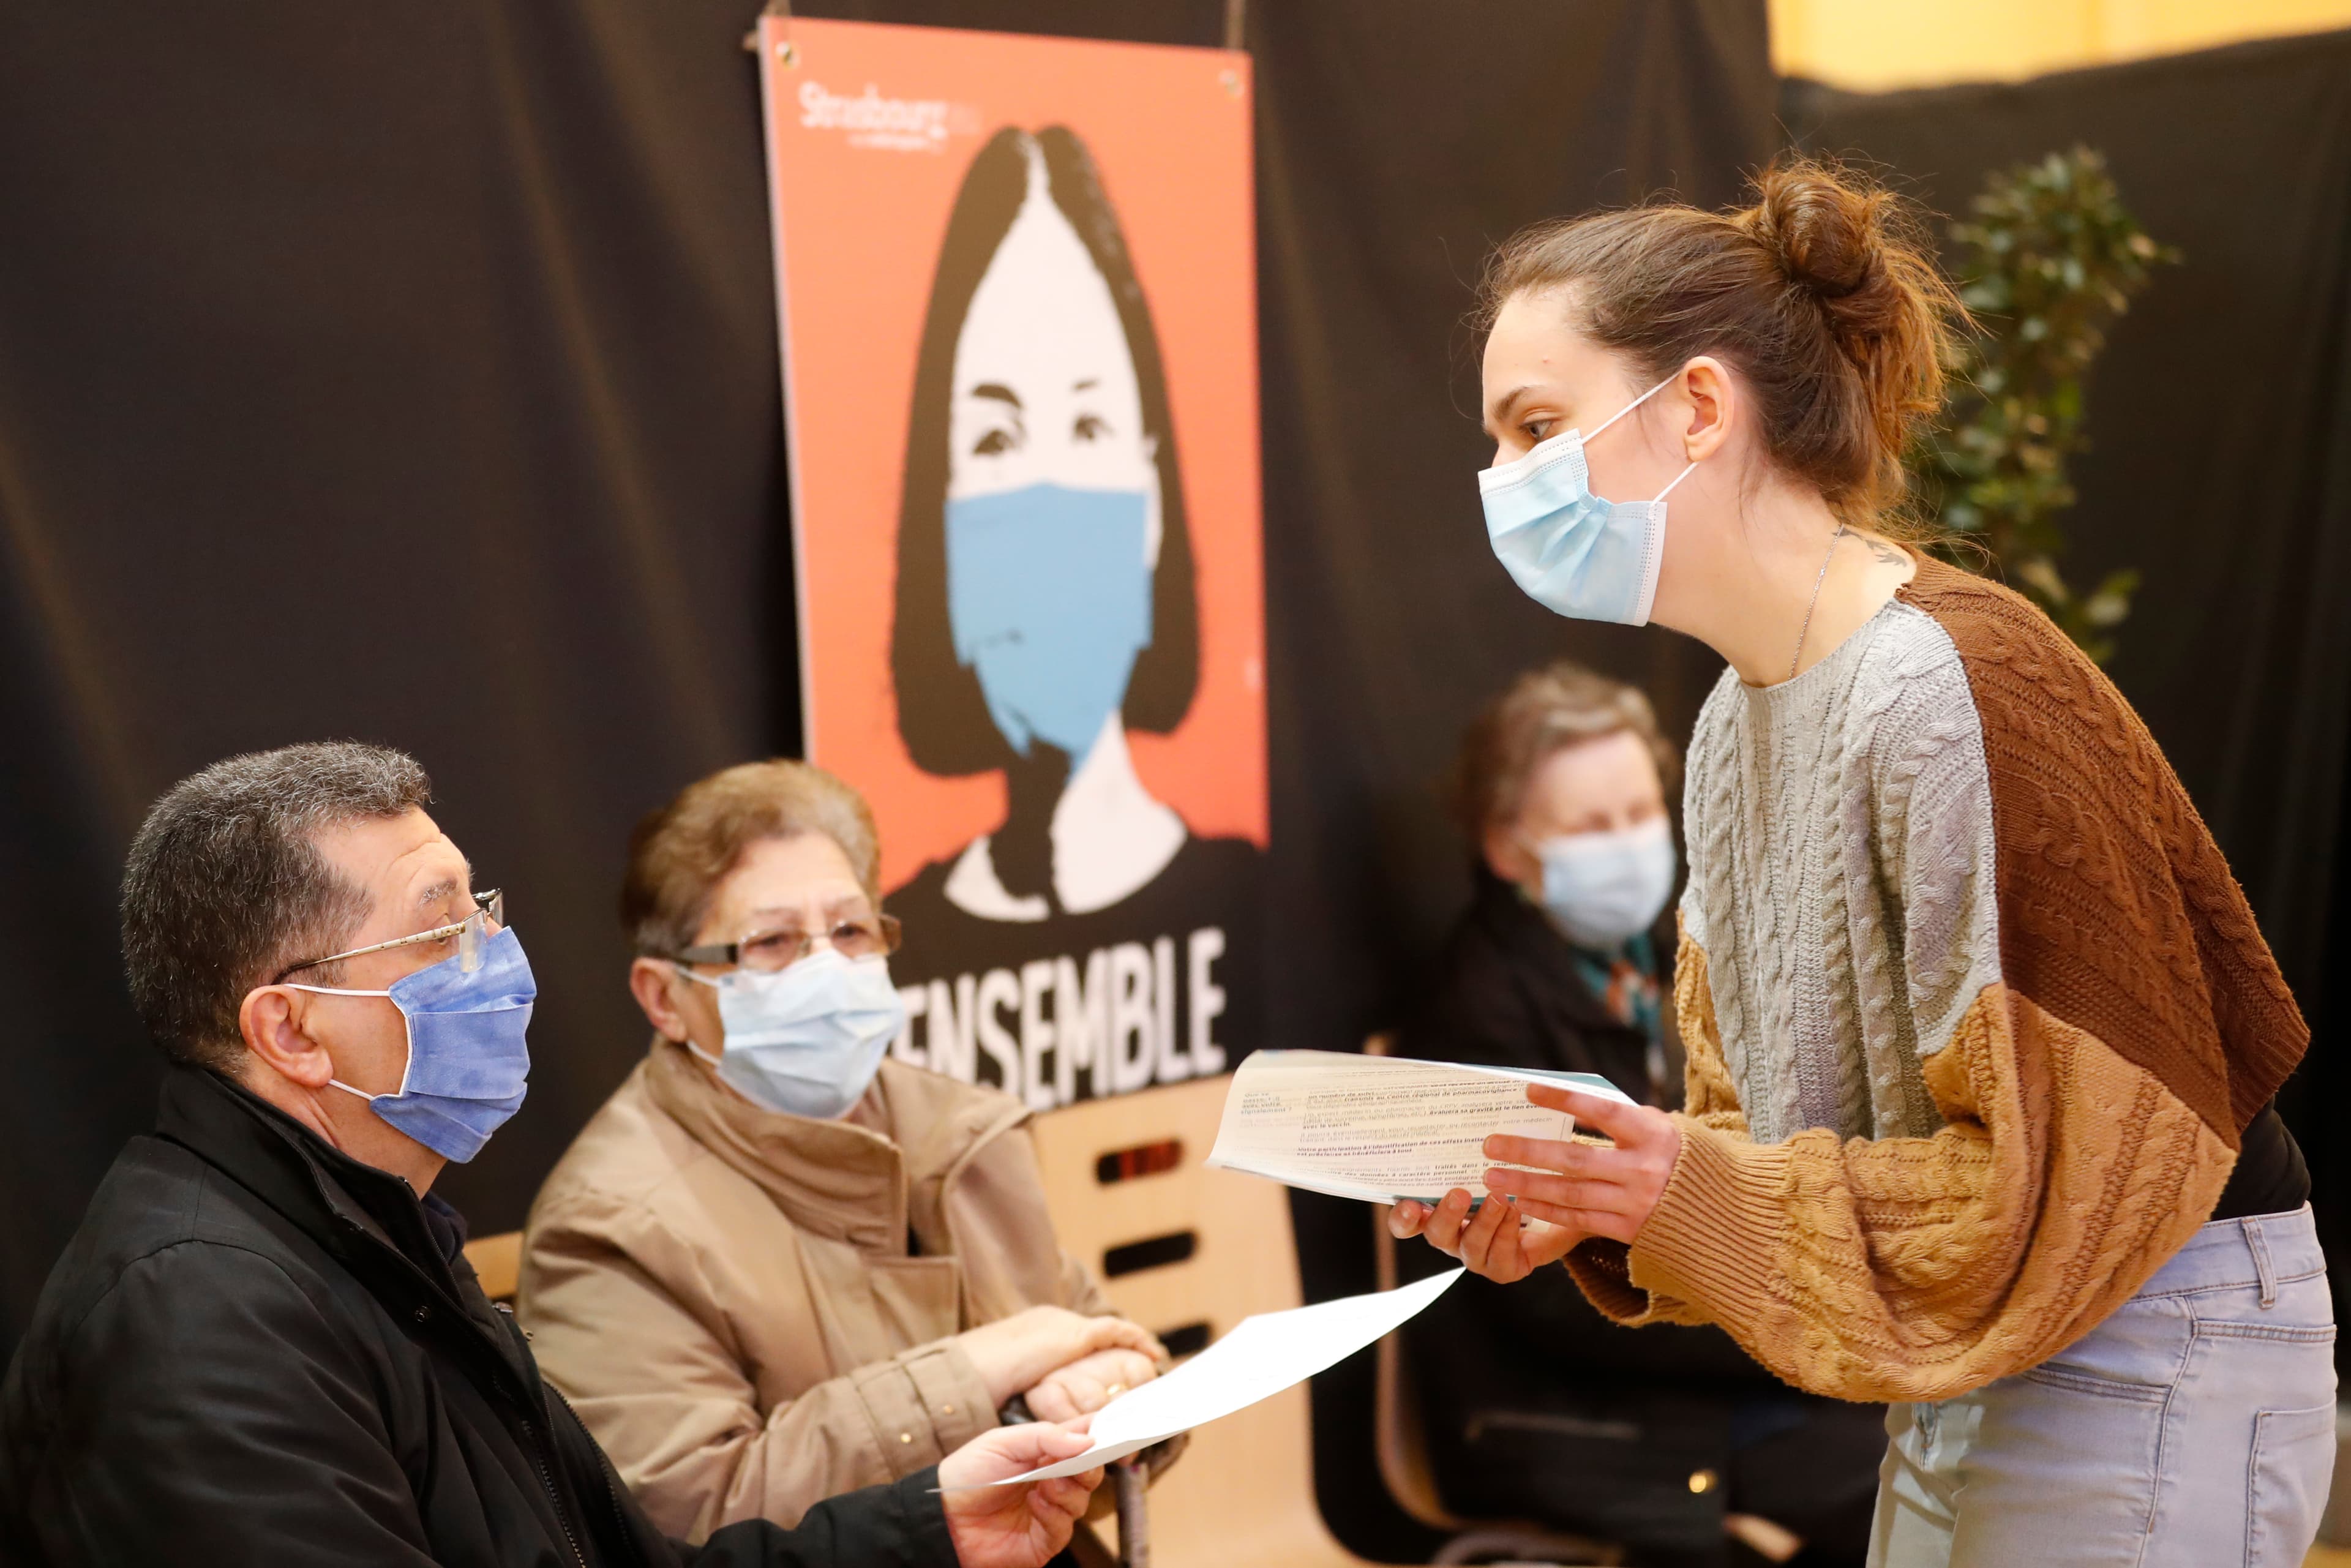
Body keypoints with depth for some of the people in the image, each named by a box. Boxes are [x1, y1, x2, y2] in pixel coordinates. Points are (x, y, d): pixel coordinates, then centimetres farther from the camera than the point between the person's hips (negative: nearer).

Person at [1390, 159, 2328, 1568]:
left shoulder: (1949, 693, -23)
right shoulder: (1737, 721, 5)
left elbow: (2083, 1163, -22)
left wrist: (1698, 1191, -25)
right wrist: (1593, 1201, -7)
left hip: (2145, 1370, -8)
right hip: (1964, 1384, 9)